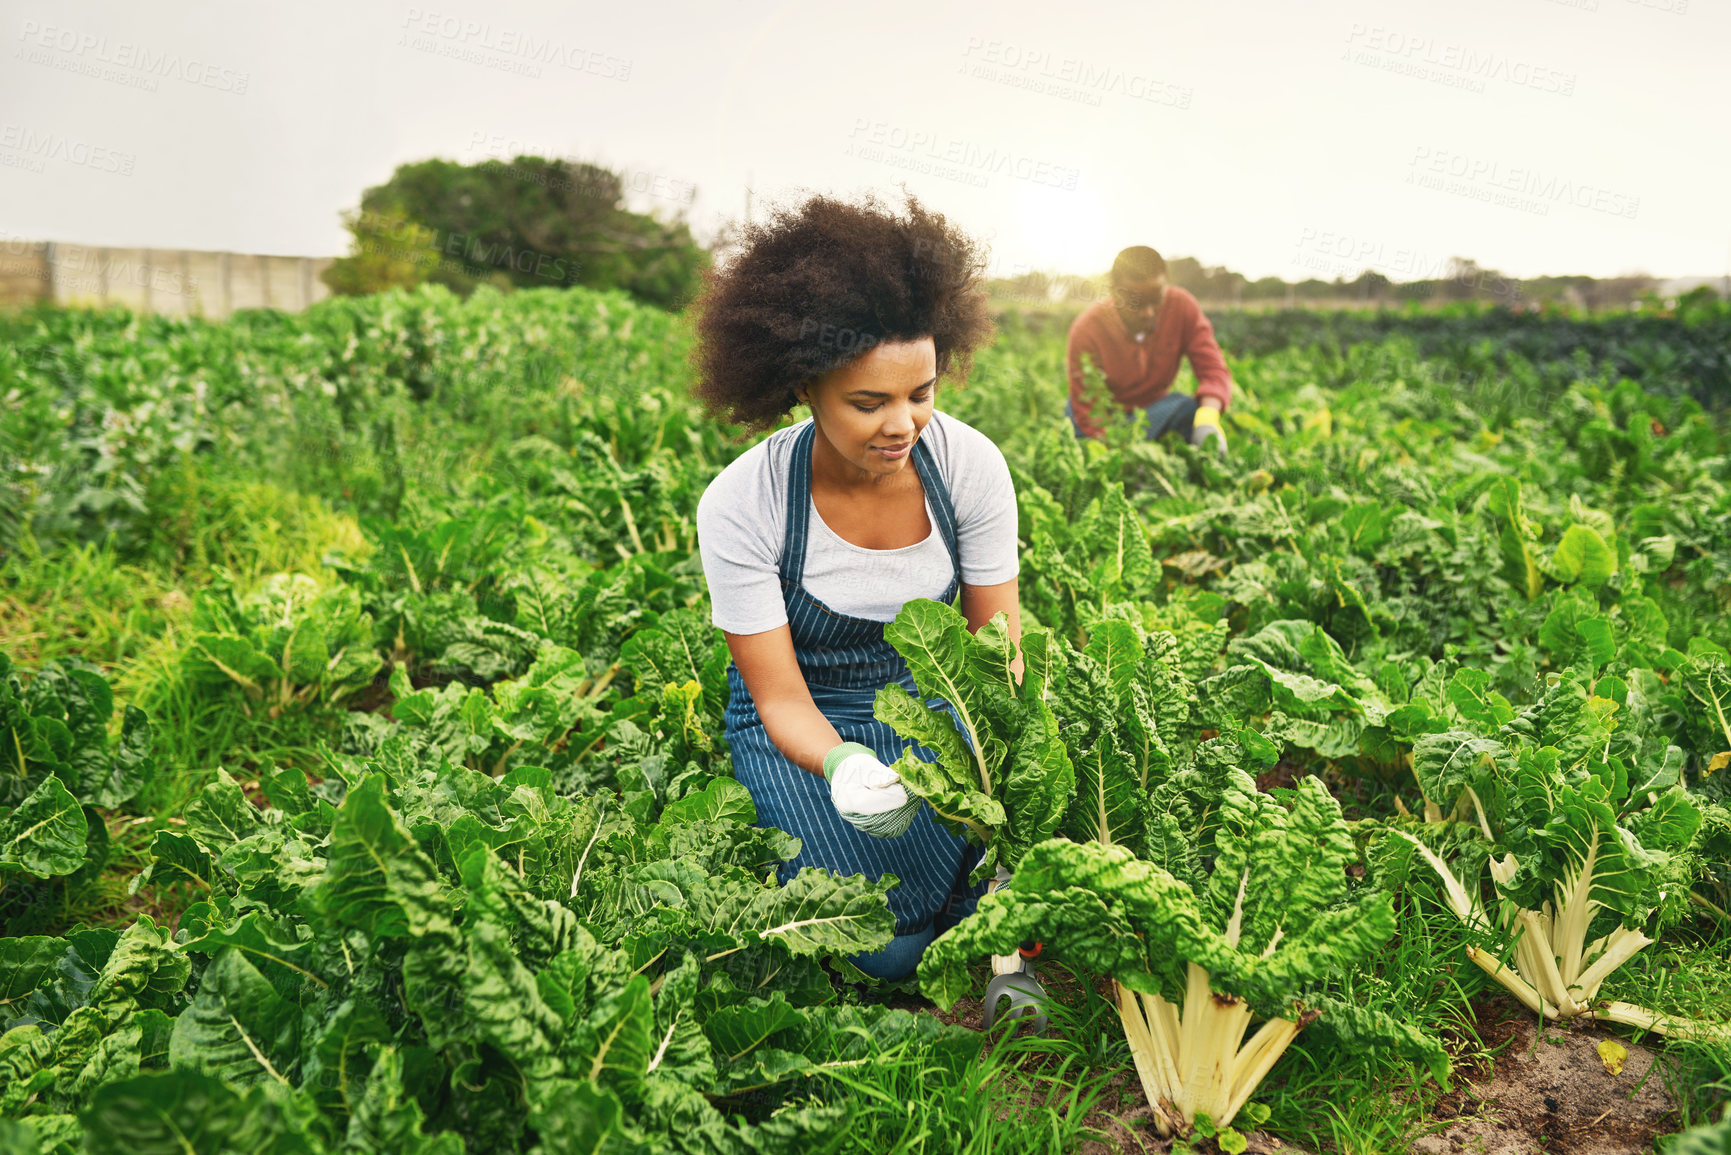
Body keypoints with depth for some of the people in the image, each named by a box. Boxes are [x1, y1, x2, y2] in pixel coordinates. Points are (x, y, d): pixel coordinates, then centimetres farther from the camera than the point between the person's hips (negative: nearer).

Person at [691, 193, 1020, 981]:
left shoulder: (970, 465, -17)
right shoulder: (739, 506, -24)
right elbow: (783, 700, -18)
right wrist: (844, 766, -40)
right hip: (809, 724, -2)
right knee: (890, 949, -17)